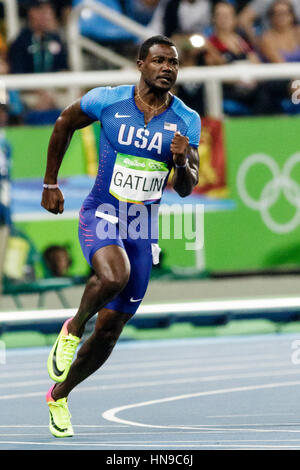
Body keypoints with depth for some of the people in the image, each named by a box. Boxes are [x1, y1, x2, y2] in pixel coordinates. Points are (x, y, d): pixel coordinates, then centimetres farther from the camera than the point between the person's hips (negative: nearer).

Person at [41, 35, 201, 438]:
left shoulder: (187, 120, -2)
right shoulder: (107, 101, -8)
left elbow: (186, 189, 1)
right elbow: (64, 124, 10)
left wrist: (182, 163, -22)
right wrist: (50, 184, 12)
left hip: (142, 229, 3)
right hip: (100, 215, -3)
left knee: (110, 328, 5)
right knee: (113, 276, -36)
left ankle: (59, 396, 26)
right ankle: (73, 329, -6)